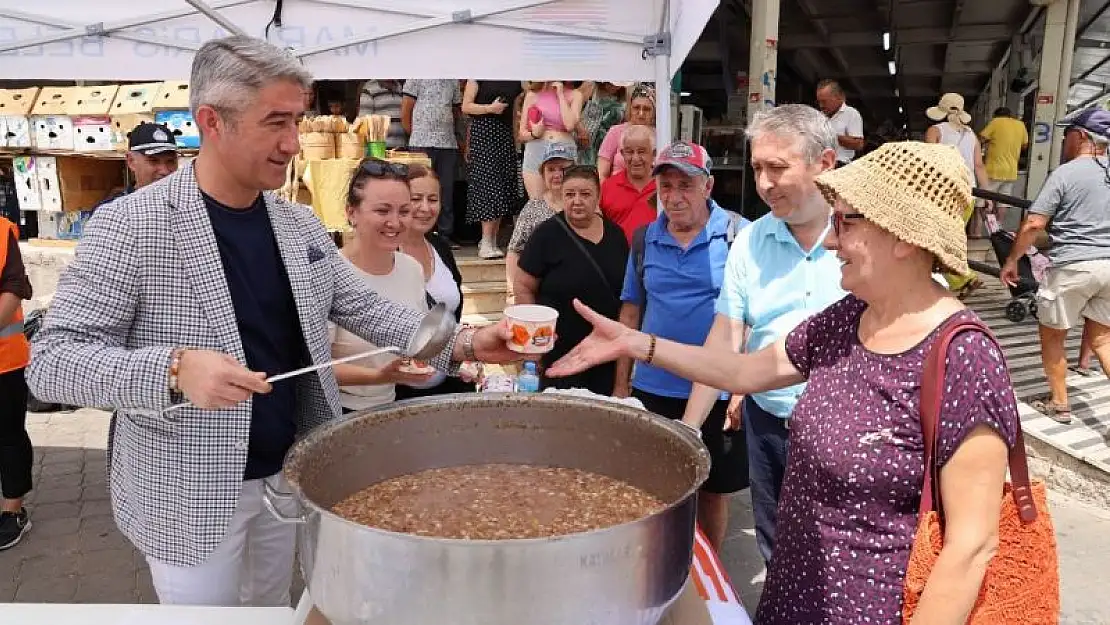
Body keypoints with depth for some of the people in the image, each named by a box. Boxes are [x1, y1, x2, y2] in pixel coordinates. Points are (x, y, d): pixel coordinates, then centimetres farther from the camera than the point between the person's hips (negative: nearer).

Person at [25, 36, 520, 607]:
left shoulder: (299, 225, 2)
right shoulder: (130, 225, -17)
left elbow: (364, 308, 6)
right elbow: (51, 360, -18)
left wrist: (462, 345, -9)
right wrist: (173, 371, -36)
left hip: (290, 474, 6)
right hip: (190, 494, -5)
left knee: (274, 607, 23)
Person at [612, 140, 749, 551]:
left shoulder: (737, 235, -6)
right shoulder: (645, 239, 5)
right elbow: (631, 311, 11)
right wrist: (621, 383, 10)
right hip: (653, 389, 3)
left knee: (712, 489, 13)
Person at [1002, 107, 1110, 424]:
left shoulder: (1065, 174, -10)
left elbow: (1034, 224, -14)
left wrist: (1012, 260, -3)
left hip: (1072, 266, -6)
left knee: (1052, 336, 12)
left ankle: (1059, 404, 21)